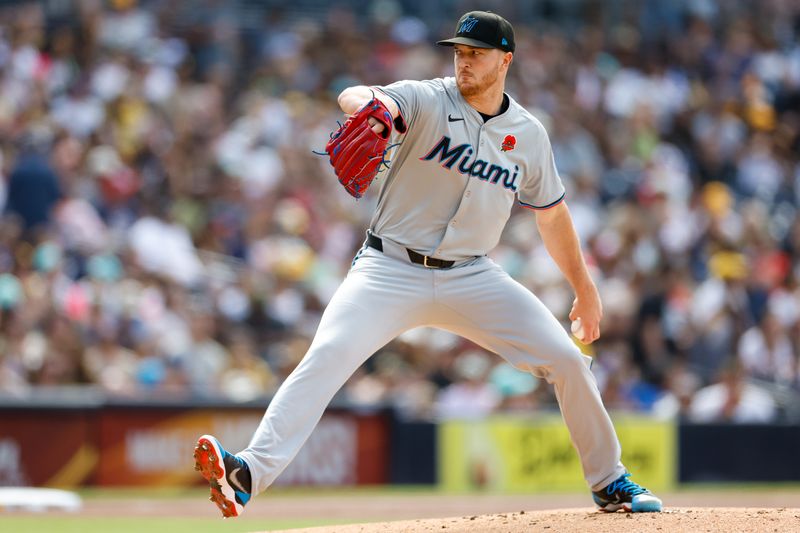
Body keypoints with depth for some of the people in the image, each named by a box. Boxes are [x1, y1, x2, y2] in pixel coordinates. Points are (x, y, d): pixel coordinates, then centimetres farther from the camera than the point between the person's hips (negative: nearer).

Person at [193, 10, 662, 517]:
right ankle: (251, 473, -35)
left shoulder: (528, 135, 3)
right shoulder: (428, 101, -9)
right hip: (391, 270, -3)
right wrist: (368, 104, -54)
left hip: (472, 279, 3)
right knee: (327, 356, -25)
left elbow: (552, 214, 17)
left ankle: (610, 483, 15)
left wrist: (585, 290, 19)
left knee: (567, 358, -5)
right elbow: (354, 96, -29)